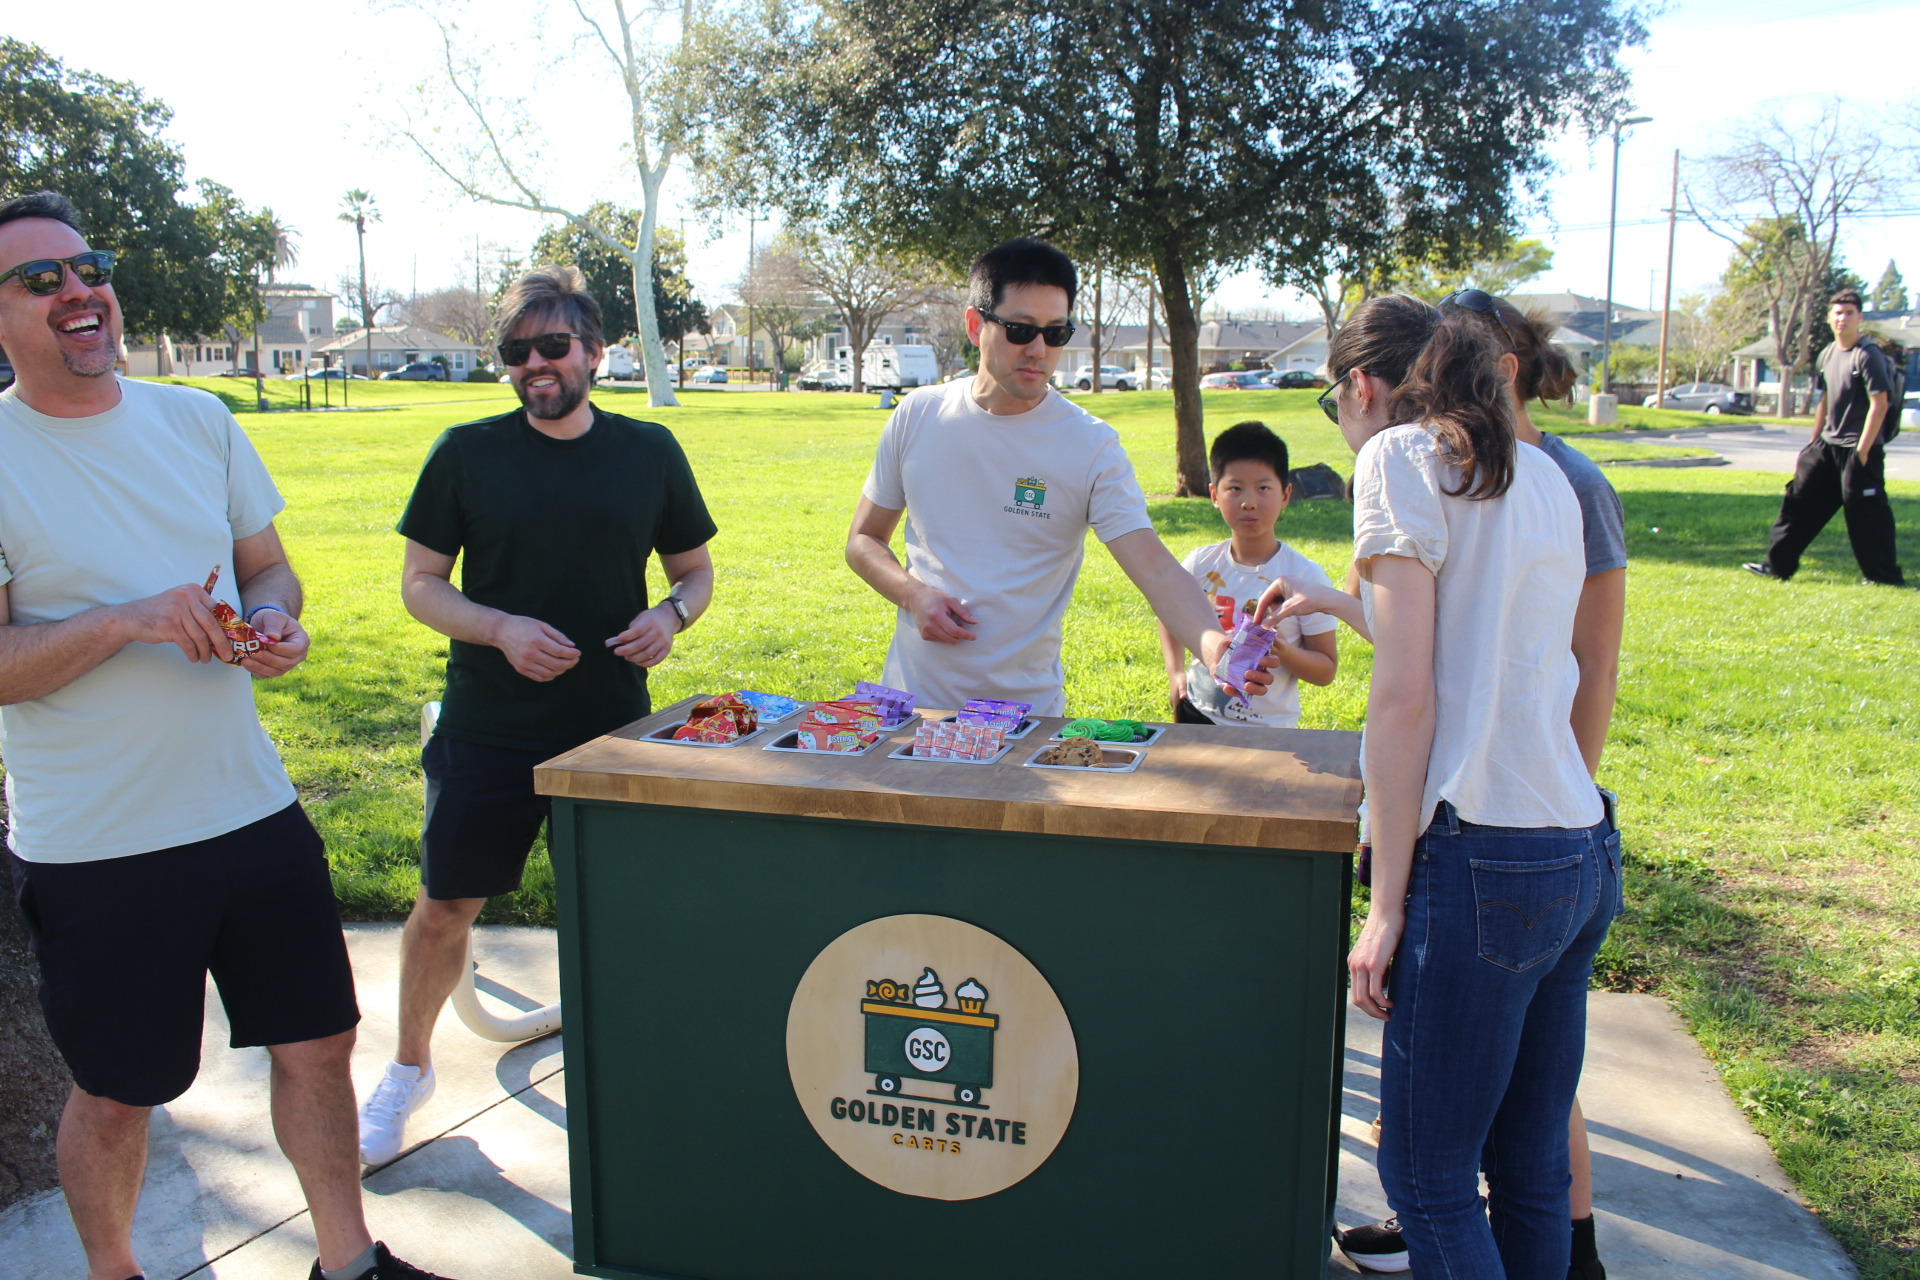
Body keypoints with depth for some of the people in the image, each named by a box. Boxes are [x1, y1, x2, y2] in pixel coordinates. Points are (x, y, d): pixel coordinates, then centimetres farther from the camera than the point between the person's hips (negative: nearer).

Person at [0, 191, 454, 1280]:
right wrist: (128, 621, -24)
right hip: (94, 846, -4)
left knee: (320, 1041, 13)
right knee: (115, 1094, 12)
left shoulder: (198, 420, 6)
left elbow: (270, 568, 13)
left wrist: (275, 622, -9)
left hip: (252, 808, 4)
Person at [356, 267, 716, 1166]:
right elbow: (421, 583, 1)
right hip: (486, 730, -1)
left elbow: (695, 568, 11)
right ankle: (409, 1068, 35)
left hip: (613, 727, 1)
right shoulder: (466, 453, -2)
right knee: (444, 908, 9)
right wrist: (502, 629, -17)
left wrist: (672, 615, -11)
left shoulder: (649, 451, 3)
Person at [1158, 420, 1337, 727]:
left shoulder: (1305, 577, -10)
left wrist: (1284, 653, -24)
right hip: (1198, 715, 3)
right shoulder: (1200, 564, -3)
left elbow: (1326, 670, -6)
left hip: (1268, 729, -2)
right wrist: (1176, 672, 5)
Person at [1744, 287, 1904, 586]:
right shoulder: (1827, 355, 9)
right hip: (1828, 445, 8)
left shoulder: (1868, 355, -14)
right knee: (1800, 498, 8)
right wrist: (1814, 442, 18)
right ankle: (1777, 565, 15)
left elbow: (1879, 404, -18)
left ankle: (1886, 577, 8)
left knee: (1865, 512, -4)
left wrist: (1862, 451, -20)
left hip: (1859, 449, -8)